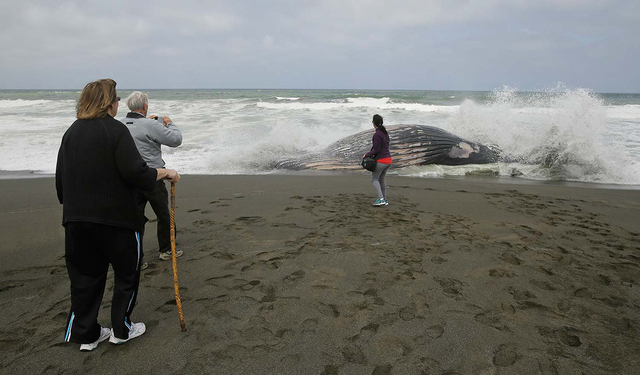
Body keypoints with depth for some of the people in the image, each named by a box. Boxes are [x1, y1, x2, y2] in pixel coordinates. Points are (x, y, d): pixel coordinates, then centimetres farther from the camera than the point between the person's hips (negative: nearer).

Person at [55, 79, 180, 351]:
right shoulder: (115, 130, -11)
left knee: (85, 276, 16)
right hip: (115, 216, -6)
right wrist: (165, 173, -5)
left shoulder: (71, 132, 9)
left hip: (76, 218, 6)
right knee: (126, 272, 13)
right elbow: (135, 173, -20)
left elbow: (61, 178, 12)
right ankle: (121, 329, 22)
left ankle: (86, 334, 24)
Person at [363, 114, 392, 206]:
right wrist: (371, 154, 17)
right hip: (388, 159, 8)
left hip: (381, 160, -8)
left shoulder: (377, 134, -18)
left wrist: (366, 155, -5)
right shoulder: (385, 132, 9)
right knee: (381, 179, 20)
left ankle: (381, 199, -7)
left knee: (374, 179, 5)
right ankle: (385, 200, 21)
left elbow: (377, 149, -19)